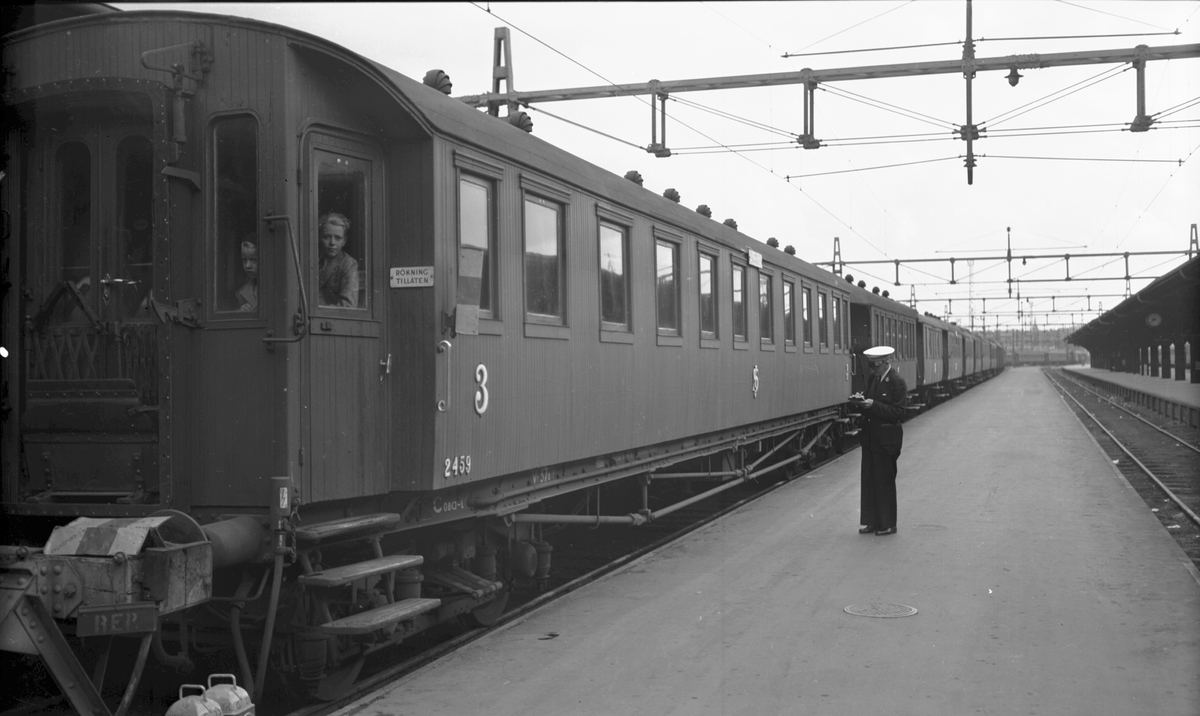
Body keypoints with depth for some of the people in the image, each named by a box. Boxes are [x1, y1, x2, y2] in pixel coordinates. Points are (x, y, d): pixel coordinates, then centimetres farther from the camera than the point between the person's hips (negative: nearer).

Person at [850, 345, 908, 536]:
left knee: (884, 481, 1)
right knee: (869, 480, 10)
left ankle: (887, 525, 12)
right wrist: (861, 400, -6)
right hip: (870, 436, 7)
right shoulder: (871, 377, 9)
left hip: (886, 439, -7)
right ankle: (872, 522, 19)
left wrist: (873, 405, -24)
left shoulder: (897, 382, -14)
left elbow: (898, 412, -17)